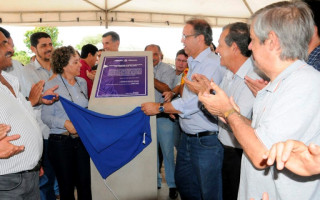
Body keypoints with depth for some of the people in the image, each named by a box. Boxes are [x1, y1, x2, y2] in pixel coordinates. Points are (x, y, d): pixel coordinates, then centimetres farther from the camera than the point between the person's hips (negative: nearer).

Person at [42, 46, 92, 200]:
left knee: (85, 184, 5)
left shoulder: (82, 82, 9)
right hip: (61, 142, -4)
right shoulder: (51, 85, -8)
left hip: (83, 139, 4)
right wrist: (65, 123, -23)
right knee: (66, 187, 7)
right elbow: (45, 116, -10)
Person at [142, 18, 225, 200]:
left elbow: (193, 102, -24)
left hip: (206, 141, -10)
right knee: (183, 183, 22)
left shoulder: (212, 64, -19)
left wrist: (159, 108, -13)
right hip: (187, 137, 10)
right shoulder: (194, 63, 13)